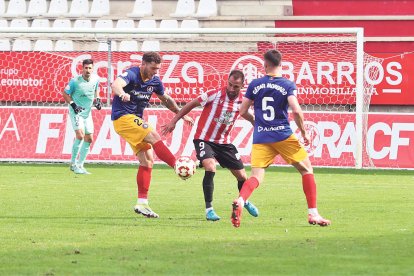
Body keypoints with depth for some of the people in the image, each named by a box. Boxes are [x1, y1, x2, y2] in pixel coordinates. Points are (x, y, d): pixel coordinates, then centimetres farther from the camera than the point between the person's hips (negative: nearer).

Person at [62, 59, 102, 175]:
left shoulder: (95, 79, -5)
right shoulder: (75, 81, -19)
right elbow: (65, 93, -8)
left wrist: (97, 99, 1)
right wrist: (73, 105, -20)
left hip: (87, 112, 6)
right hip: (76, 112, -6)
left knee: (89, 139, 7)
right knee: (80, 135, -22)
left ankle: (80, 165, 18)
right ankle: (73, 163, -9)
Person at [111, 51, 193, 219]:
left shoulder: (154, 81, 6)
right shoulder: (132, 74, -16)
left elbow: (166, 99, 24)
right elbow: (116, 85, -37)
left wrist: (181, 114, 22)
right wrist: (122, 94, -59)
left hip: (135, 120, 8)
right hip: (123, 118, -8)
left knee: (147, 161, 2)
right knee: (154, 137, -25)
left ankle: (142, 203, 2)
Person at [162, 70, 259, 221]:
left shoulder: (242, 101, -5)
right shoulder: (216, 95, -18)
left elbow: (248, 115, 17)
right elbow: (192, 104, -10)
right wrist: (173, 122, -8)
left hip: (224, 142, 5)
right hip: (204, 139, -5)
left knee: (242, 176, 7)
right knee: (210, 167, -30)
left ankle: (245, 201, 41)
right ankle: (209, 209, -18)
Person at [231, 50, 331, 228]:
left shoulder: (255, 85, 6)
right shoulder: (288, 85, -3)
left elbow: (243, 112, 9)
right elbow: (296, 111, -15)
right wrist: (303, 131, -1)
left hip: (260, 138, 2)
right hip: (283, 136, -2)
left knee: (256, 176, -1)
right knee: (306, 169, 13)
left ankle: (240, 201, -33)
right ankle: (313, 214, 8)